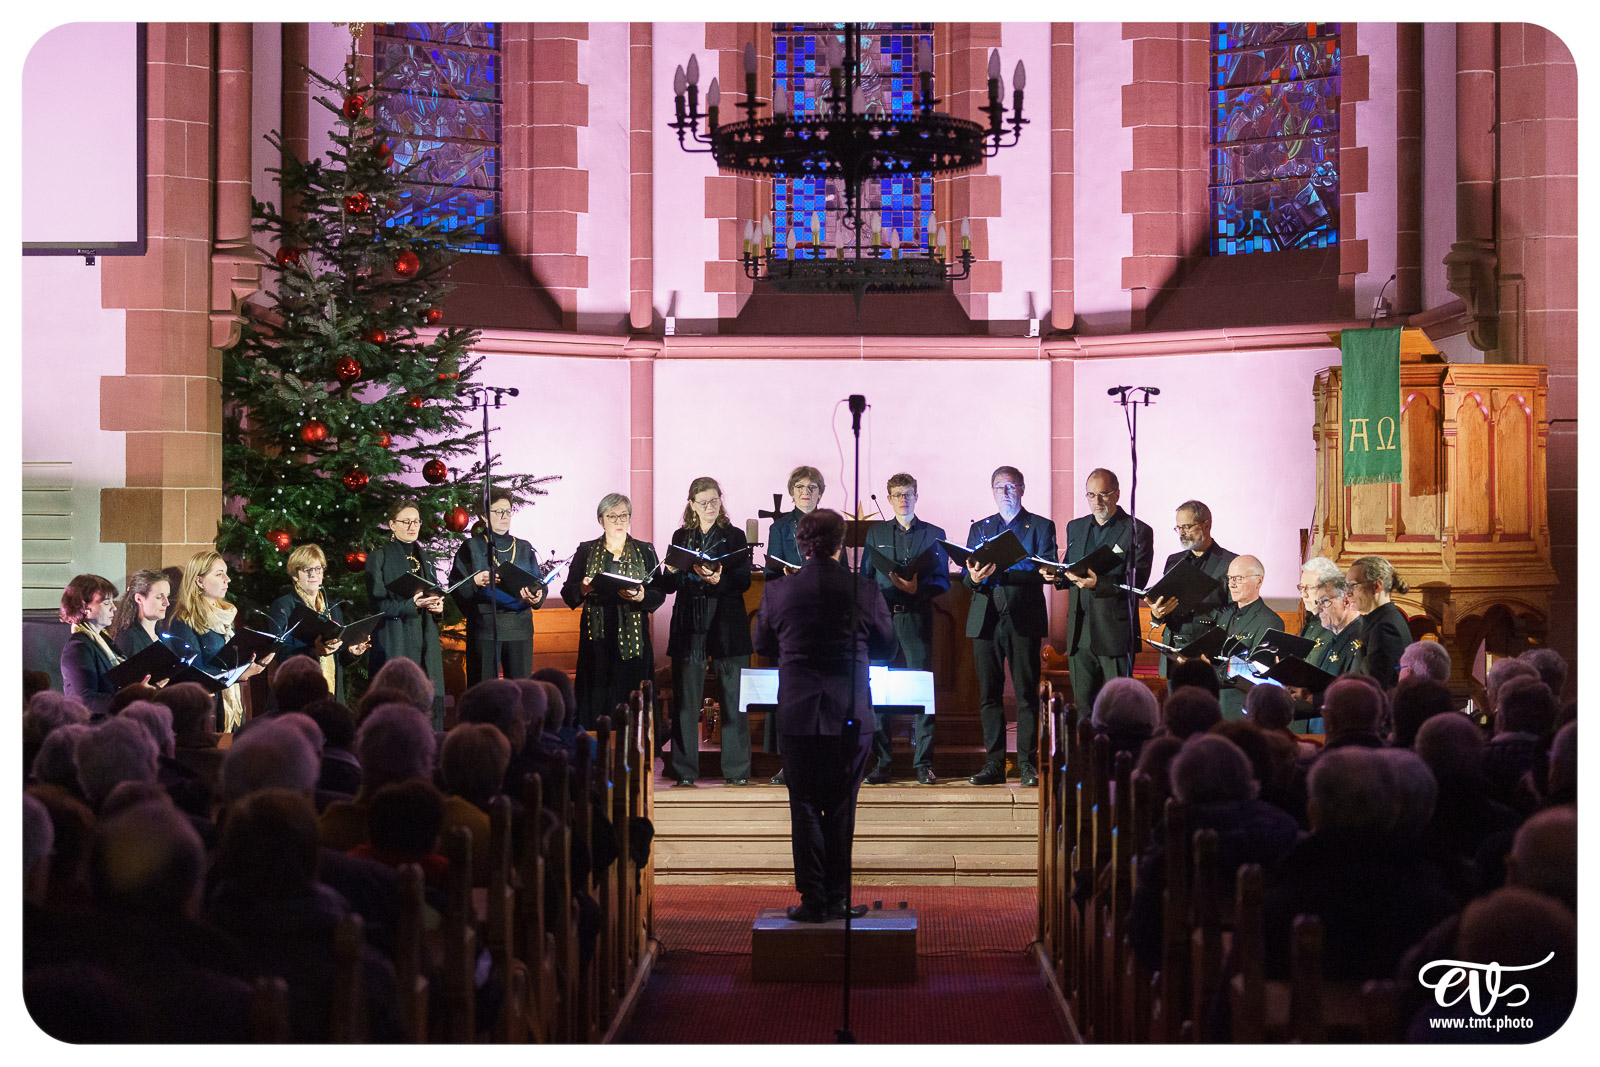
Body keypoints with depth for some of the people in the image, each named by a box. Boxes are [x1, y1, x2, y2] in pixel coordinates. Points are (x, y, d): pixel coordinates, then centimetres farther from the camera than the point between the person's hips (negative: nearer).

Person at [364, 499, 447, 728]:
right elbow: (377, 603, -7)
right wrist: (410, 605, -22)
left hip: (425, 640, 5)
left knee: (431, 699, -1)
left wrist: (438, 606, 1)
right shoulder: (379, 557, 0)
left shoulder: (424, 557, 18)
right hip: (394, 643, -5)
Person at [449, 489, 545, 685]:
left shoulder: (524, 548, 16)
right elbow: (456, 588, 2)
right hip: (484, 626, -3)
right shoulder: (471, 547, 7)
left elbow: (540, 585, 13)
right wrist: (476, 581, -18)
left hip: (520, 628, 3)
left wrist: (536, 597, -9)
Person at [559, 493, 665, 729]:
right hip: (597, 638, 0)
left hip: (633, 638, 0)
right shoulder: (586, 551, 11)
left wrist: (642, 597, -18)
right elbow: (567, 594, 7)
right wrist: (583, 589, -15)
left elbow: (659, 594, 4)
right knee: (596, 700, -6)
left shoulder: (645, 551, 11)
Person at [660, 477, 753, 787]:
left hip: (726, 625, -1)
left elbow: (744, 580, -3)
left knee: (734, 701, -2)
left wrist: (718, 580, -21)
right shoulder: (681, 537, 13)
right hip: (689, 627, 2)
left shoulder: (734, 536, 7)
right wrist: (673, 571, -11)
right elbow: (668, 585, 11)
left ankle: (736, 770, 5)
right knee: (686, 701, 1)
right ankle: (685, 770, 7)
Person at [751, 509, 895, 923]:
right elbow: (886, 646, 9)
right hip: (852, 716, 0)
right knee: (841, 808, 10)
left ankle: (813, 902, 7)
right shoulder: (865, 591, -6)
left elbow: (763, 645, 11)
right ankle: (837, 900, 13)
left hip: (800, 714, 0)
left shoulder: (777, 592, -4)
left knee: (805, 808, 7)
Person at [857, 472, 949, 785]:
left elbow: (943, 581, 6)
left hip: (917, 619, -2)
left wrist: (917, 588, -12)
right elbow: (865, 578, 14)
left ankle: (923, 764, -1)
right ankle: (881, 763, 5)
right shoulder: (876, 533, 15)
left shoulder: (934, 534, 10)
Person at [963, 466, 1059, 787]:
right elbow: (965, 576, 12)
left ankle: (1027, 763, 1)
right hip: (986, 620, 3)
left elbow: (1045, 572, -7)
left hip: (1024, 619, -3)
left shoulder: (1042, 527, 7)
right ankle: (994, 763, 7)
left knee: (1026, 694, -4)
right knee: (988, 694, 3)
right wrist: (974, 577, -13)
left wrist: (1000, 571, -18)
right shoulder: (979, 528, 18)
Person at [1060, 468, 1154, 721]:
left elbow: (1138, 582, -10)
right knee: (1083, 703, 7)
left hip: (1115, 631, -5)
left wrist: (1099, 583, -24)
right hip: (1080, 631, 5)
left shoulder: (1138, 531, -2)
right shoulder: (1075, 527, 17)